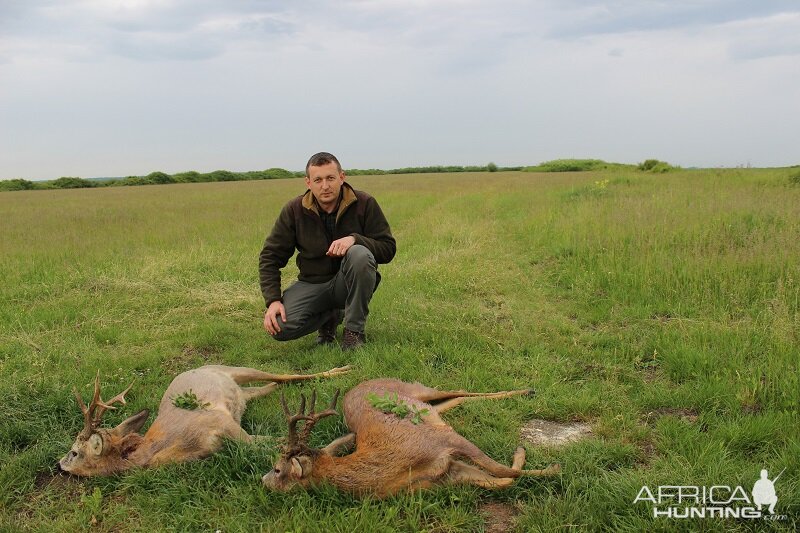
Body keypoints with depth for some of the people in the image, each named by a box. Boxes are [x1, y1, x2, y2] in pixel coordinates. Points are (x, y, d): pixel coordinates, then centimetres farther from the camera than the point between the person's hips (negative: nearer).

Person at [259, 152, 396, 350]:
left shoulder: (365, 204, -10)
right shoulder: (294, 210, -6)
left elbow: (388, 248, -10)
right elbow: (270, 257, -2)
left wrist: (355, 239, -29)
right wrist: (273, 300, -16)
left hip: (349, 281, -1)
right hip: (312, 283, 2)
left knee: (360, 254, -35)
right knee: (280, 327, -24)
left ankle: (354, 330, -17)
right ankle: (330, 316, 9)